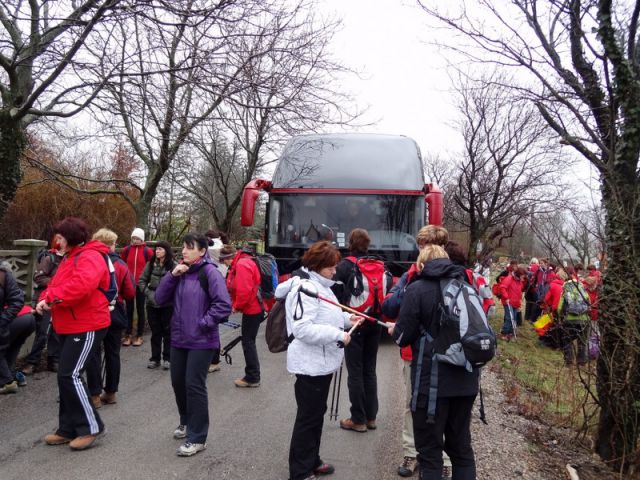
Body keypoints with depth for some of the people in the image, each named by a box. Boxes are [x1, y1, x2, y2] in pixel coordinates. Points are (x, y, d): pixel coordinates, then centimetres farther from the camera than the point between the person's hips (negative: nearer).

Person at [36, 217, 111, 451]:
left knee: (70, 376, -10)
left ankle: (91, 426, 3)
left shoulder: (89, 257, -17)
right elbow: (57, 285, 16)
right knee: (66, 376, 13)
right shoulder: (71, 257, 17)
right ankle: (68, 429, 24)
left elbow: (81, 285, -35)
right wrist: (45, 298, -5)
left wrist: (51, 298, -27)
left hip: (86, 327, -11)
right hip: (68, 327, 11)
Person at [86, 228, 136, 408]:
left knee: (94, 354, 6)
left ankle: (95, 395, 8)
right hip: (115, 314, 2)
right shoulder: (121, 265, -4)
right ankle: (110, 393, 21)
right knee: (112, 353, 13)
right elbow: (130, 293, -3)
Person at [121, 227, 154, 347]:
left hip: (141, 284, -2)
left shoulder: (147, 251, -6)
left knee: (140, 310, 8)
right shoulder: (126, 249, 0)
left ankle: (139, 336, 16)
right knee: (129, 309, 9)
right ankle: (128, 335, 16)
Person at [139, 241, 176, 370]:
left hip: (168, 304, -3)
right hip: (152, 303, 3)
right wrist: (149, 293, -6)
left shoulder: (173, 266, -9)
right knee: (155, 332, 11)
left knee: (167, 331, 7)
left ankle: (167, 358, 18)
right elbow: (142, 280, 6)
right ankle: (155, 358, 21)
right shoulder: (151, 264, 3)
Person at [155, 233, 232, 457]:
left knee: (194, 385, -4)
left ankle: (197, 438, 9)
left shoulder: (209, 272, -13)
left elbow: (224, 305, -20)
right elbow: (160, 299, 2)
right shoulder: (180, 271, 8)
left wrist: (203, 323, -16)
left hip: (201, 340, -7)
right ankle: (186, 422, 40)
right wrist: (172, 275, -9)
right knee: (178, 381, 16)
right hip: (179, 339, 7)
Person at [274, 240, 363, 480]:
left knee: (317, 413, 21)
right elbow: (302, 328, -30)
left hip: (322, 362, 10)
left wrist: (346, 318, 4)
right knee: (308, 418, 1)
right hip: (311, 364, -10)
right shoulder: (305, 288, -22)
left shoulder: (320, 285, 11)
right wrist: (337, 334, -27)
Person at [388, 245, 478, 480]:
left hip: (431, 380, -6)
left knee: (430, 450, 8)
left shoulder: (417, 289, -10)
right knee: (461, 446, 20)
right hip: (465, 379, 6)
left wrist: (395, 329, 13)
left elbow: (404, 337, -9)